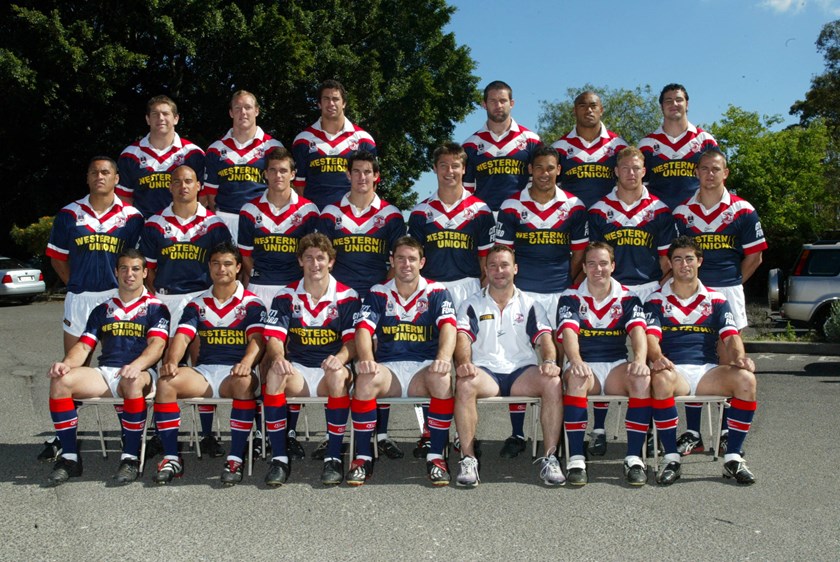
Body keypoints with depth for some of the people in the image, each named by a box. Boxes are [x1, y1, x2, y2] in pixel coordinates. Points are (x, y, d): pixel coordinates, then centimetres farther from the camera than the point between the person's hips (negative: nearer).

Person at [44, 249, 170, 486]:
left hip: (140, 373, -4)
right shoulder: (102, 310, 21)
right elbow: (84, 345, 14)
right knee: (60, 380, -22)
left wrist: (137, 365, -30)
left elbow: (157, 345, -9)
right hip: (104, 373, 4)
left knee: (132, 382, -39)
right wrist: (66, 363, -9)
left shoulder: (155, 308, 7)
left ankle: (131, 457, -27)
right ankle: (69, 457, -14)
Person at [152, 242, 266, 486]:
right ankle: (171, 457, -16)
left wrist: (246, 362, -30)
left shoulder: (251, 303, 6)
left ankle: (236, 458, -30)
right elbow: (182, 336, 2)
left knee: (245, 382, -38)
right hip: (203, 371, 3)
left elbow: (257, 339, -8)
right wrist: (171, 361, -20)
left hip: (235, 373, -3)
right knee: (166, 382, -25)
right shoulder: (198, 304, 16)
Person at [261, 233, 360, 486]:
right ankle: (279, 458, -23)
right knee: (275, 373, -31)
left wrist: (340, 358, -27)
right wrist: (278, 358, -26)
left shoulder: (347, 297, 2)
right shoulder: (286, 297, 6)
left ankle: (333, 457, -23)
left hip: (330, 370, -1)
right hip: (297, 370, 2)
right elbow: (275, 337, -2)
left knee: (338, 375, -36)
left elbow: (352, 340, -5)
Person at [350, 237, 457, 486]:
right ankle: (363, 457, -18)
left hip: (425, 367, 0)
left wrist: (444, 357, -31)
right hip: (388, 367, 1)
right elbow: (364, 328, -5)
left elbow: (448, 326, -10)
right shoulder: (378, 293, 9)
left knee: (443, 379, -34)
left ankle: (436, 456, -19)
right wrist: (367, 360, -27)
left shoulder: (437, 292, 7)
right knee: (366, 378, -32)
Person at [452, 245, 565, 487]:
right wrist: (464, 363, -25)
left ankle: (550, 457, -21)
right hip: (485, 372, -1)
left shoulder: (530, 305, 17)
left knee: (553, 382, -30)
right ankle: (468, 458, -27)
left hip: (522, 372, 1)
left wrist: (549, 361, -19)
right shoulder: (472, 305, 13)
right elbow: (463, 338, -3)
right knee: (464, 384, -35)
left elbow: (544, 338, 4)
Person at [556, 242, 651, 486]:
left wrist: (640, 359, -33)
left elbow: (637, 330, -11)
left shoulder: (627, 298, 7)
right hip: (584, 365, -2)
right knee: (576, 377, -36)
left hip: (617, 366, 2)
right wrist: (576, 361, -36)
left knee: (642, 378, -30)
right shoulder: (571, 298, 3)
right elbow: (569, 332, -15)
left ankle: (634, 457, -24)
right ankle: (575, 458, -32)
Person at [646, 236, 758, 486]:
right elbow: (651, 336, -6)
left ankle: (732, 458, -15)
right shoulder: (656, 300, 10)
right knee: (661, 379, -37)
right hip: (672, 370, -2)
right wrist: (657, 357, -29)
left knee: (746, 378, -27)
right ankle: (672, 459, -26)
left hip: (707, 371, 3)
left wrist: (739, 356, -19)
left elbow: (731, 336, 4)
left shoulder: (716, 299, 17)